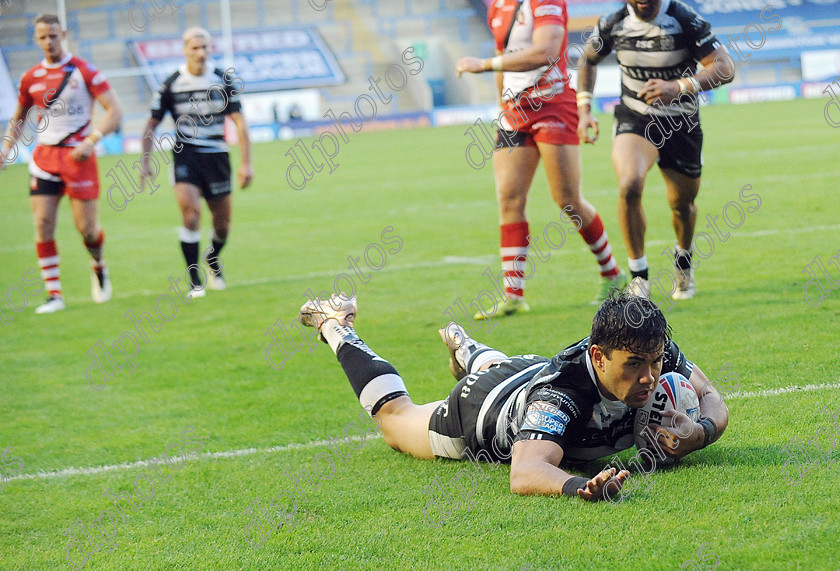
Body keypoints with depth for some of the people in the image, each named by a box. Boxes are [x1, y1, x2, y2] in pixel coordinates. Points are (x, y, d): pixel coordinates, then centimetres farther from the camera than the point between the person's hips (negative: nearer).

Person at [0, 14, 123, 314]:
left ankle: (100, 268, 30)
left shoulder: (83, 71, -6)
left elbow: (115, 110, -8)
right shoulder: (30, 78, 7)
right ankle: (54, 294, -2)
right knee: (43, 224, -8)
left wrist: (91, 141, -20)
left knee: (86, 227, -3)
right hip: (44, 155, 3)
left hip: (78, 155, -3)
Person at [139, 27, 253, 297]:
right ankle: (194, 281, -13)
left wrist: (246, 163, -3)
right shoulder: (171, 84, -3)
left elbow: (240, 123, 2)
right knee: (190, 211, -22)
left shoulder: (223, 81, 0)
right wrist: (145, 162, -2)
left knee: (223, 223, 6)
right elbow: (151, 125, 5)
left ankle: (213, 259, 41)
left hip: (216, 155, 2)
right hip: (185, 154, -2)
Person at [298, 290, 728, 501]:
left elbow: (712, 400, -20)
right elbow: (524, 475, -64)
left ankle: (465, 349, 74)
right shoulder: (561, 396, -51)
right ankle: (337, 330, 50)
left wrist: (698, 433, -43)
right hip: (478, 411, -5)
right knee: (394, 418, 27)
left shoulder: (656, 353, -36)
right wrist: (579, 486, -83)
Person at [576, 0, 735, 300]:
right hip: (634, 120, 0)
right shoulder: (614, 24, -8)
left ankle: (683, 260, 47)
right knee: (630, 185, -27)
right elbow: (588, 59, 13)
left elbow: (724, 68, -22)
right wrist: (584, 110, 3)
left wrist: (679, 87, -36)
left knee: (682, 205, 12)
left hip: (681, 125, 0)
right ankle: (639, 277, -15)